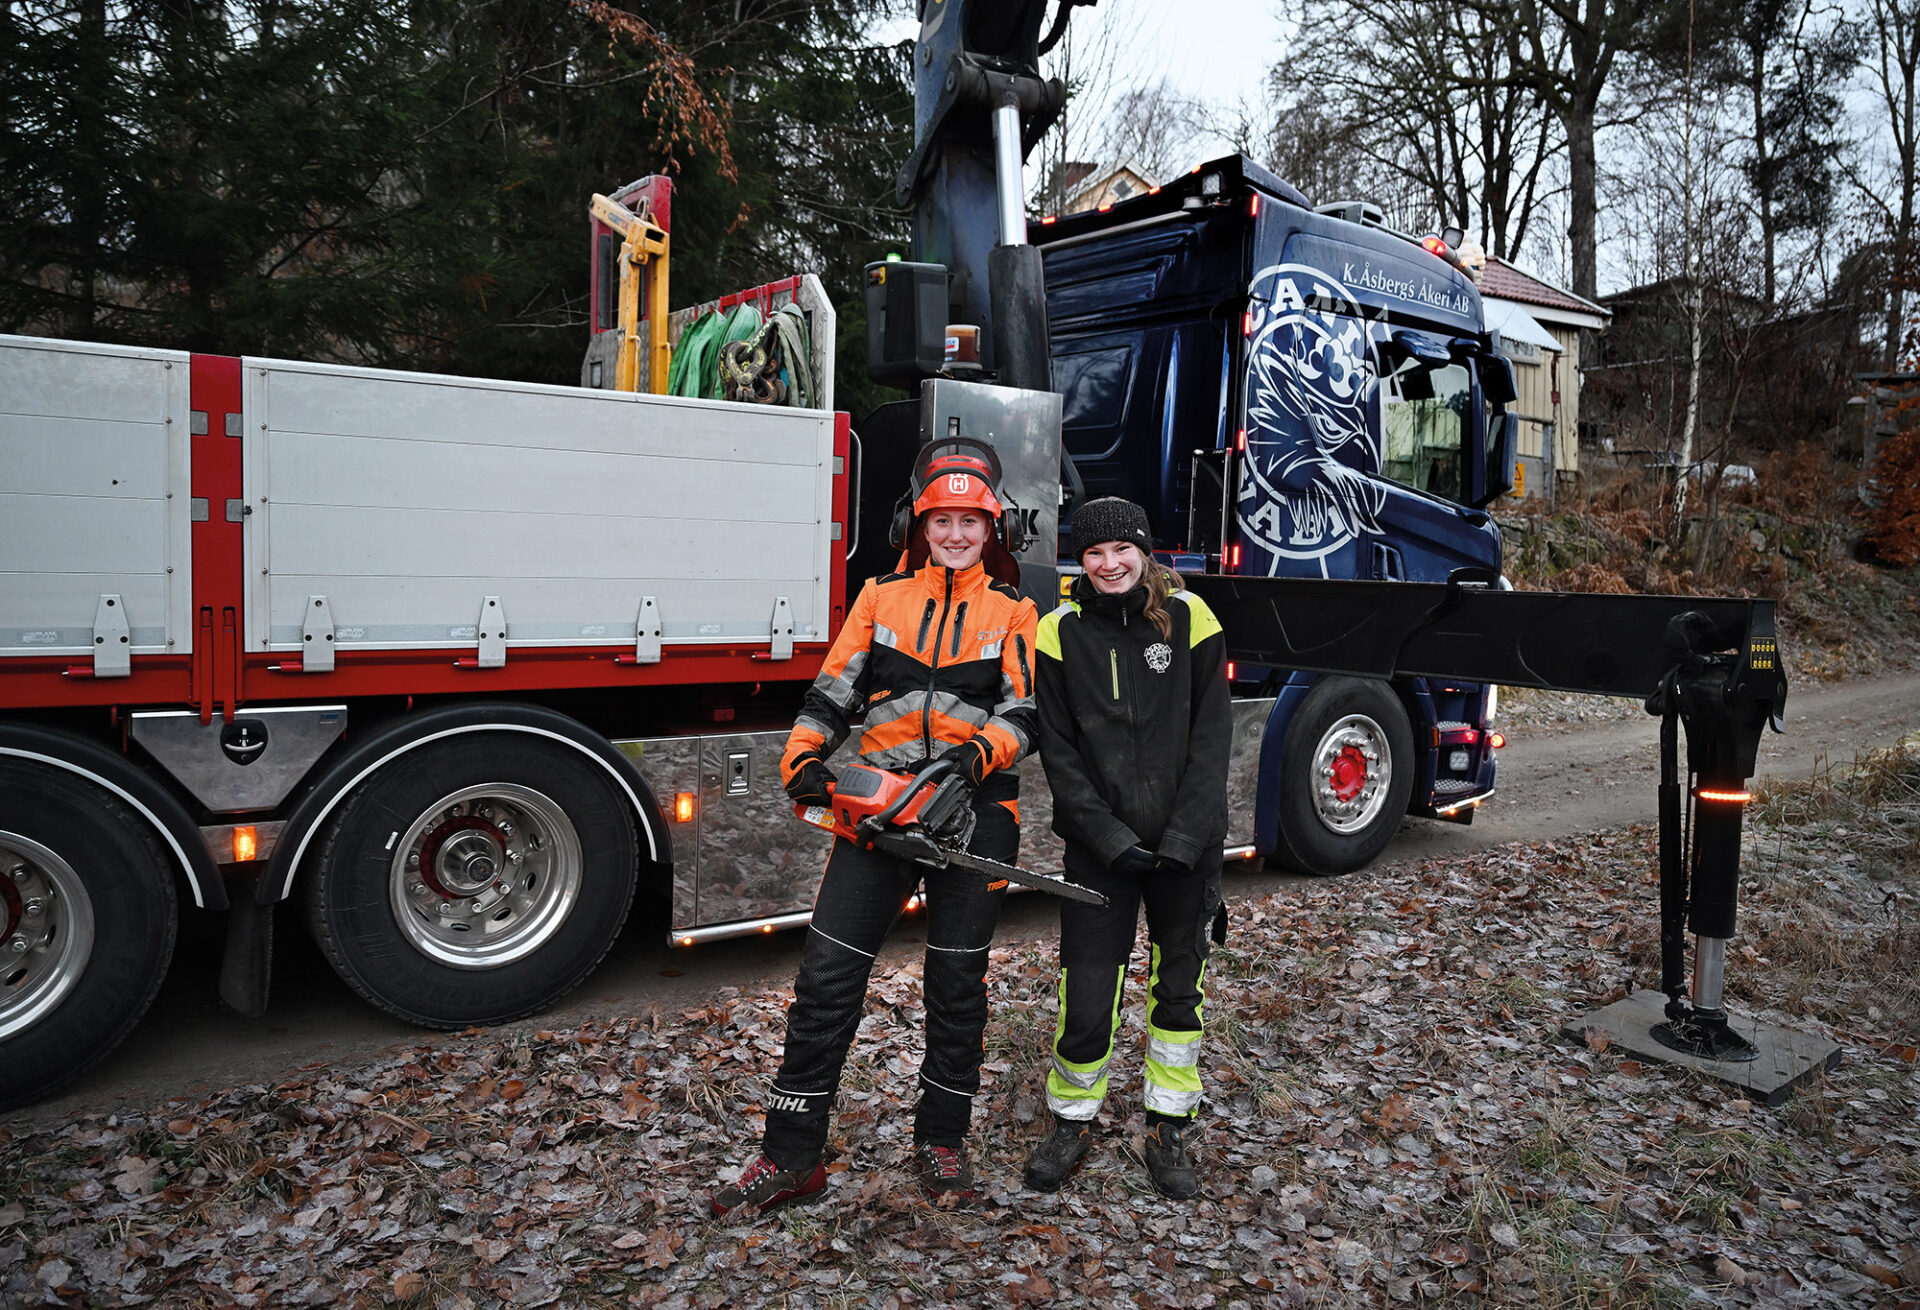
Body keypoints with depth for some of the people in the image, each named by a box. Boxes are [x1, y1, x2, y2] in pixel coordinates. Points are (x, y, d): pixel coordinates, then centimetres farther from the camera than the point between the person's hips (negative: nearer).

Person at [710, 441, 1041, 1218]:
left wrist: (977, 754, -21)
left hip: (974, 810, -1)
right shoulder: (881, 599, 11)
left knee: (957, 983, 9)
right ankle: (790, 1157, 11)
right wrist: (803, 761, -9)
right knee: (827, 977, -1)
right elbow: (832, 693, 6)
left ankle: (942, 1143, 27)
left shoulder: (1012, 614, 7)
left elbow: (1023, 714, -2)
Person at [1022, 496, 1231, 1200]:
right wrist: (1111, 841, -13)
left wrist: (1183, 840, -13)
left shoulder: (1188, 617, -3)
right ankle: (1072, 1121, 23)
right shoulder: (1061, 631, -3)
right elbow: (1058, 751, -4)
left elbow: (1211, 736, -5)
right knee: (1086, 996, -1)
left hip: (1184, 843, 1)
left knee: (1179, 988, 12)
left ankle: (1170, 1129, 30)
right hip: (1098, 845, -1)